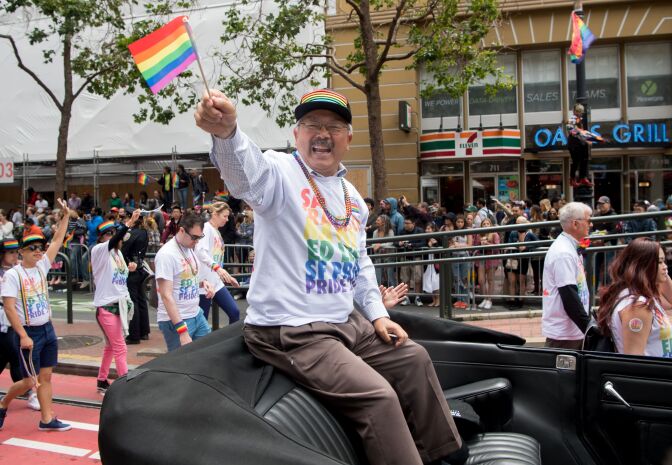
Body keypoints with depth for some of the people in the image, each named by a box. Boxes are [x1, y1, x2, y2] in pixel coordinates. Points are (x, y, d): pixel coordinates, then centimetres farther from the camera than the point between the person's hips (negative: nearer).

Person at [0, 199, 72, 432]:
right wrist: (23, 336, -21)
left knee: (46, 376, 8)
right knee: (29, 380, -1)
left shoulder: (41, 267, 4)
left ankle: (47, 419, 14)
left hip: (47, 329, 6)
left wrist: (65, 215, -1)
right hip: (28, 333, -6)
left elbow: (57, 241, 6)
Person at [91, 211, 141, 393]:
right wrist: (129, 223, -42)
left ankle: (102, 381, 31)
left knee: (111, 346, 18)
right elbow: (114, 241, -32)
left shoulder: (118, 253, 12)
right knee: (120, 348, -8)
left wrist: (129, 269, 4)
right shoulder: (99, 250, -10)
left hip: (119, 304, 8)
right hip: (106, 305, -8)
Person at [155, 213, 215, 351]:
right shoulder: (167, 254, -19)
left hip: (196, 314, 8)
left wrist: (202, 283, 0)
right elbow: (166, 295, -23)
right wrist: (182, 330, -28)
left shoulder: (189, 249, 7)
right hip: (175, 321, -8)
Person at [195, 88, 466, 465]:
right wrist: (226, 131, -60)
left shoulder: (352, 195, 12)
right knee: (378, 395, -20)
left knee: (414, 358, 18)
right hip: (290, 332, -9)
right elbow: (245, 171, -38)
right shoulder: (281, 173, -13)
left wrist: (377, 314, 12)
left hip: (346, 322, 9)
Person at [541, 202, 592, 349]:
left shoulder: (571, 248, 12)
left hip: (574, 330, 9)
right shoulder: (563, 253, -19)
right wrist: (590, 328, -21)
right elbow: (569, 298, -23)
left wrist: (591, 320, 14)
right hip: (563, 334, -9)